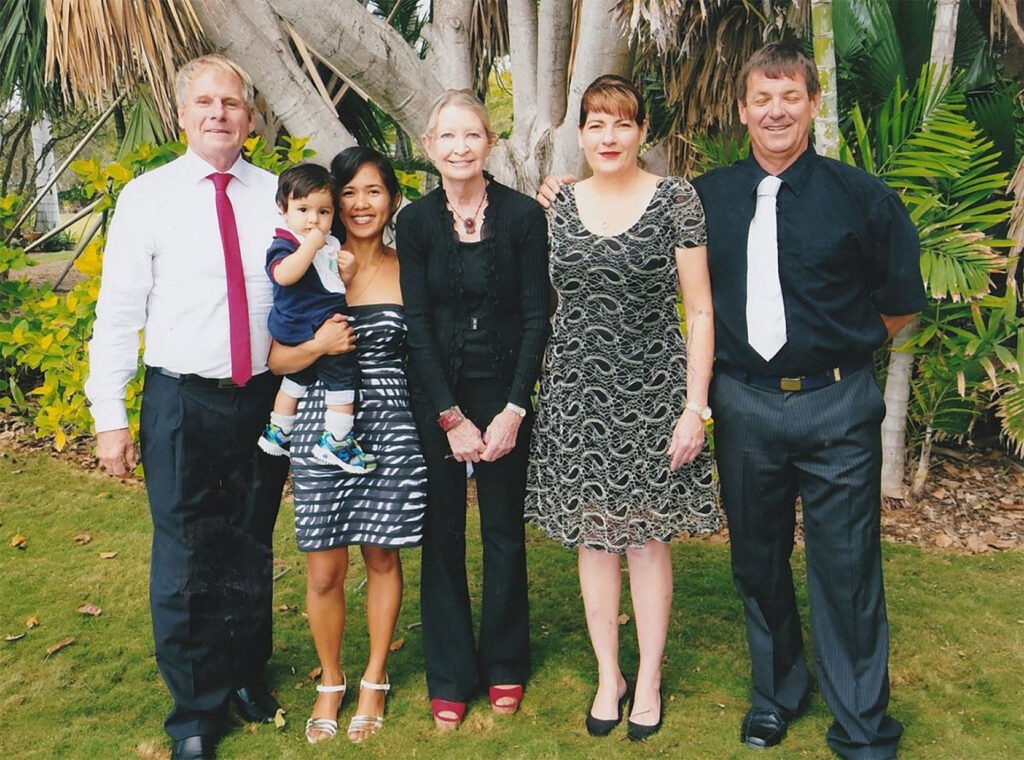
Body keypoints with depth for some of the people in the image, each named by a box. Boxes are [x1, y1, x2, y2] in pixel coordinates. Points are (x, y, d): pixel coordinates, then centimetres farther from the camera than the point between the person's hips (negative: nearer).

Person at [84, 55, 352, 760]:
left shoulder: (279, 196, 3)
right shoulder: (147, 197, -2)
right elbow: (119, 311, -3)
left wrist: (325, 336, -14)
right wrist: (110, 417, -6)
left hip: (264, 398, 2)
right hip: (181, 402, -2)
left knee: (252, 551, 16)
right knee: (185, 560, 2)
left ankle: (247, 675, 37)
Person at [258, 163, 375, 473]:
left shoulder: (331, 244, 9)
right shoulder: (284, 245, -16)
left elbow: (336, 285, 22)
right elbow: (283, 275, -38)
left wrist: (348, 272, 0)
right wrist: (310, 244, -33)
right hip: (307, 328, -10)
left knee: (297, 378, 22)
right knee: (344, 372, -11)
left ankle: (277, 433, 41)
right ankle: (336, 441, -4)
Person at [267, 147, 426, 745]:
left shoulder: (407, 271, 3)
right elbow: (278, 358, -4)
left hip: (392, 428, 1)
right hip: (323, 427, 0)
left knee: (383, 558, 11)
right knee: (324, 570, 5)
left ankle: (375, 680, 31)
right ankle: (331, 682, 29)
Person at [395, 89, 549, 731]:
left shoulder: (524, 215, -5)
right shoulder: (416, 222, -1)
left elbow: (536, 317, -5)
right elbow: (417, 324, -3)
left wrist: (513, 410, -10)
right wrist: (451, 417, -9)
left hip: (506, 393, -1)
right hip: (435, 397, 1)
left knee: (504, 529, 9)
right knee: (443, 533, 5)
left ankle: (505, 665, 26)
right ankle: (450, 677, 20)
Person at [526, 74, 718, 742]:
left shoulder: (676, 199, -4)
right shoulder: (559, 208, 5)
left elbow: (700, 311, -4)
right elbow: (546, 305, 11)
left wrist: (696, 406, -9)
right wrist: (527, 397, 7)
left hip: (651, 390, -3)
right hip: (578, 391, 3)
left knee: (648, 535, 6)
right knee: (593, 534, 9)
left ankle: (650, 678, 23)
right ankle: (609, 675, 25)